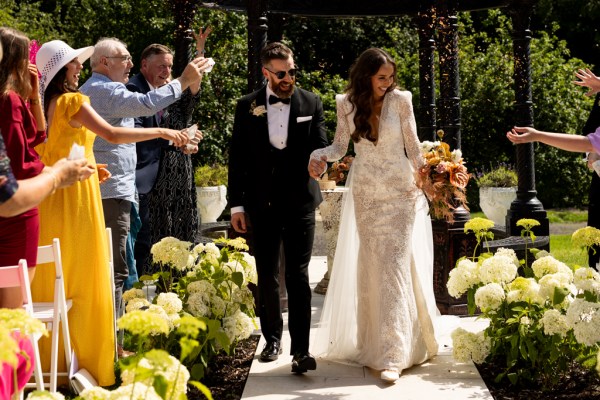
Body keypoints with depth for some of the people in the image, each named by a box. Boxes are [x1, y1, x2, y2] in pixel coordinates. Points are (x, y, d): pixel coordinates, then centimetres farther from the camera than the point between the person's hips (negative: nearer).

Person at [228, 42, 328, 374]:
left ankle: (300, 349, -6)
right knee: (267, 277, 11)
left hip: (300, 201, -1)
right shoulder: (247, 106, 3)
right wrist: (236, 204, 1)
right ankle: (272, 338, 26)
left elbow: (320, 147, 1)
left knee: (298, 276, -5)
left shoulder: (311, 103, 2)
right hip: (261, 205, 2)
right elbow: (237, 158, 4)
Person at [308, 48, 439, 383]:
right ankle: (373, 343, 19)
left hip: (401, 193, -2)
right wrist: (320, 155, -17)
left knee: (395, 265, -9)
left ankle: (393, 354, -11)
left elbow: (412, 146, 1)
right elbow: (340, 146, 3)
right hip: (366, 195, 2)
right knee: (371, 265, 7)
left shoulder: (400, 101, -4)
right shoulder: (347, 104, 1)